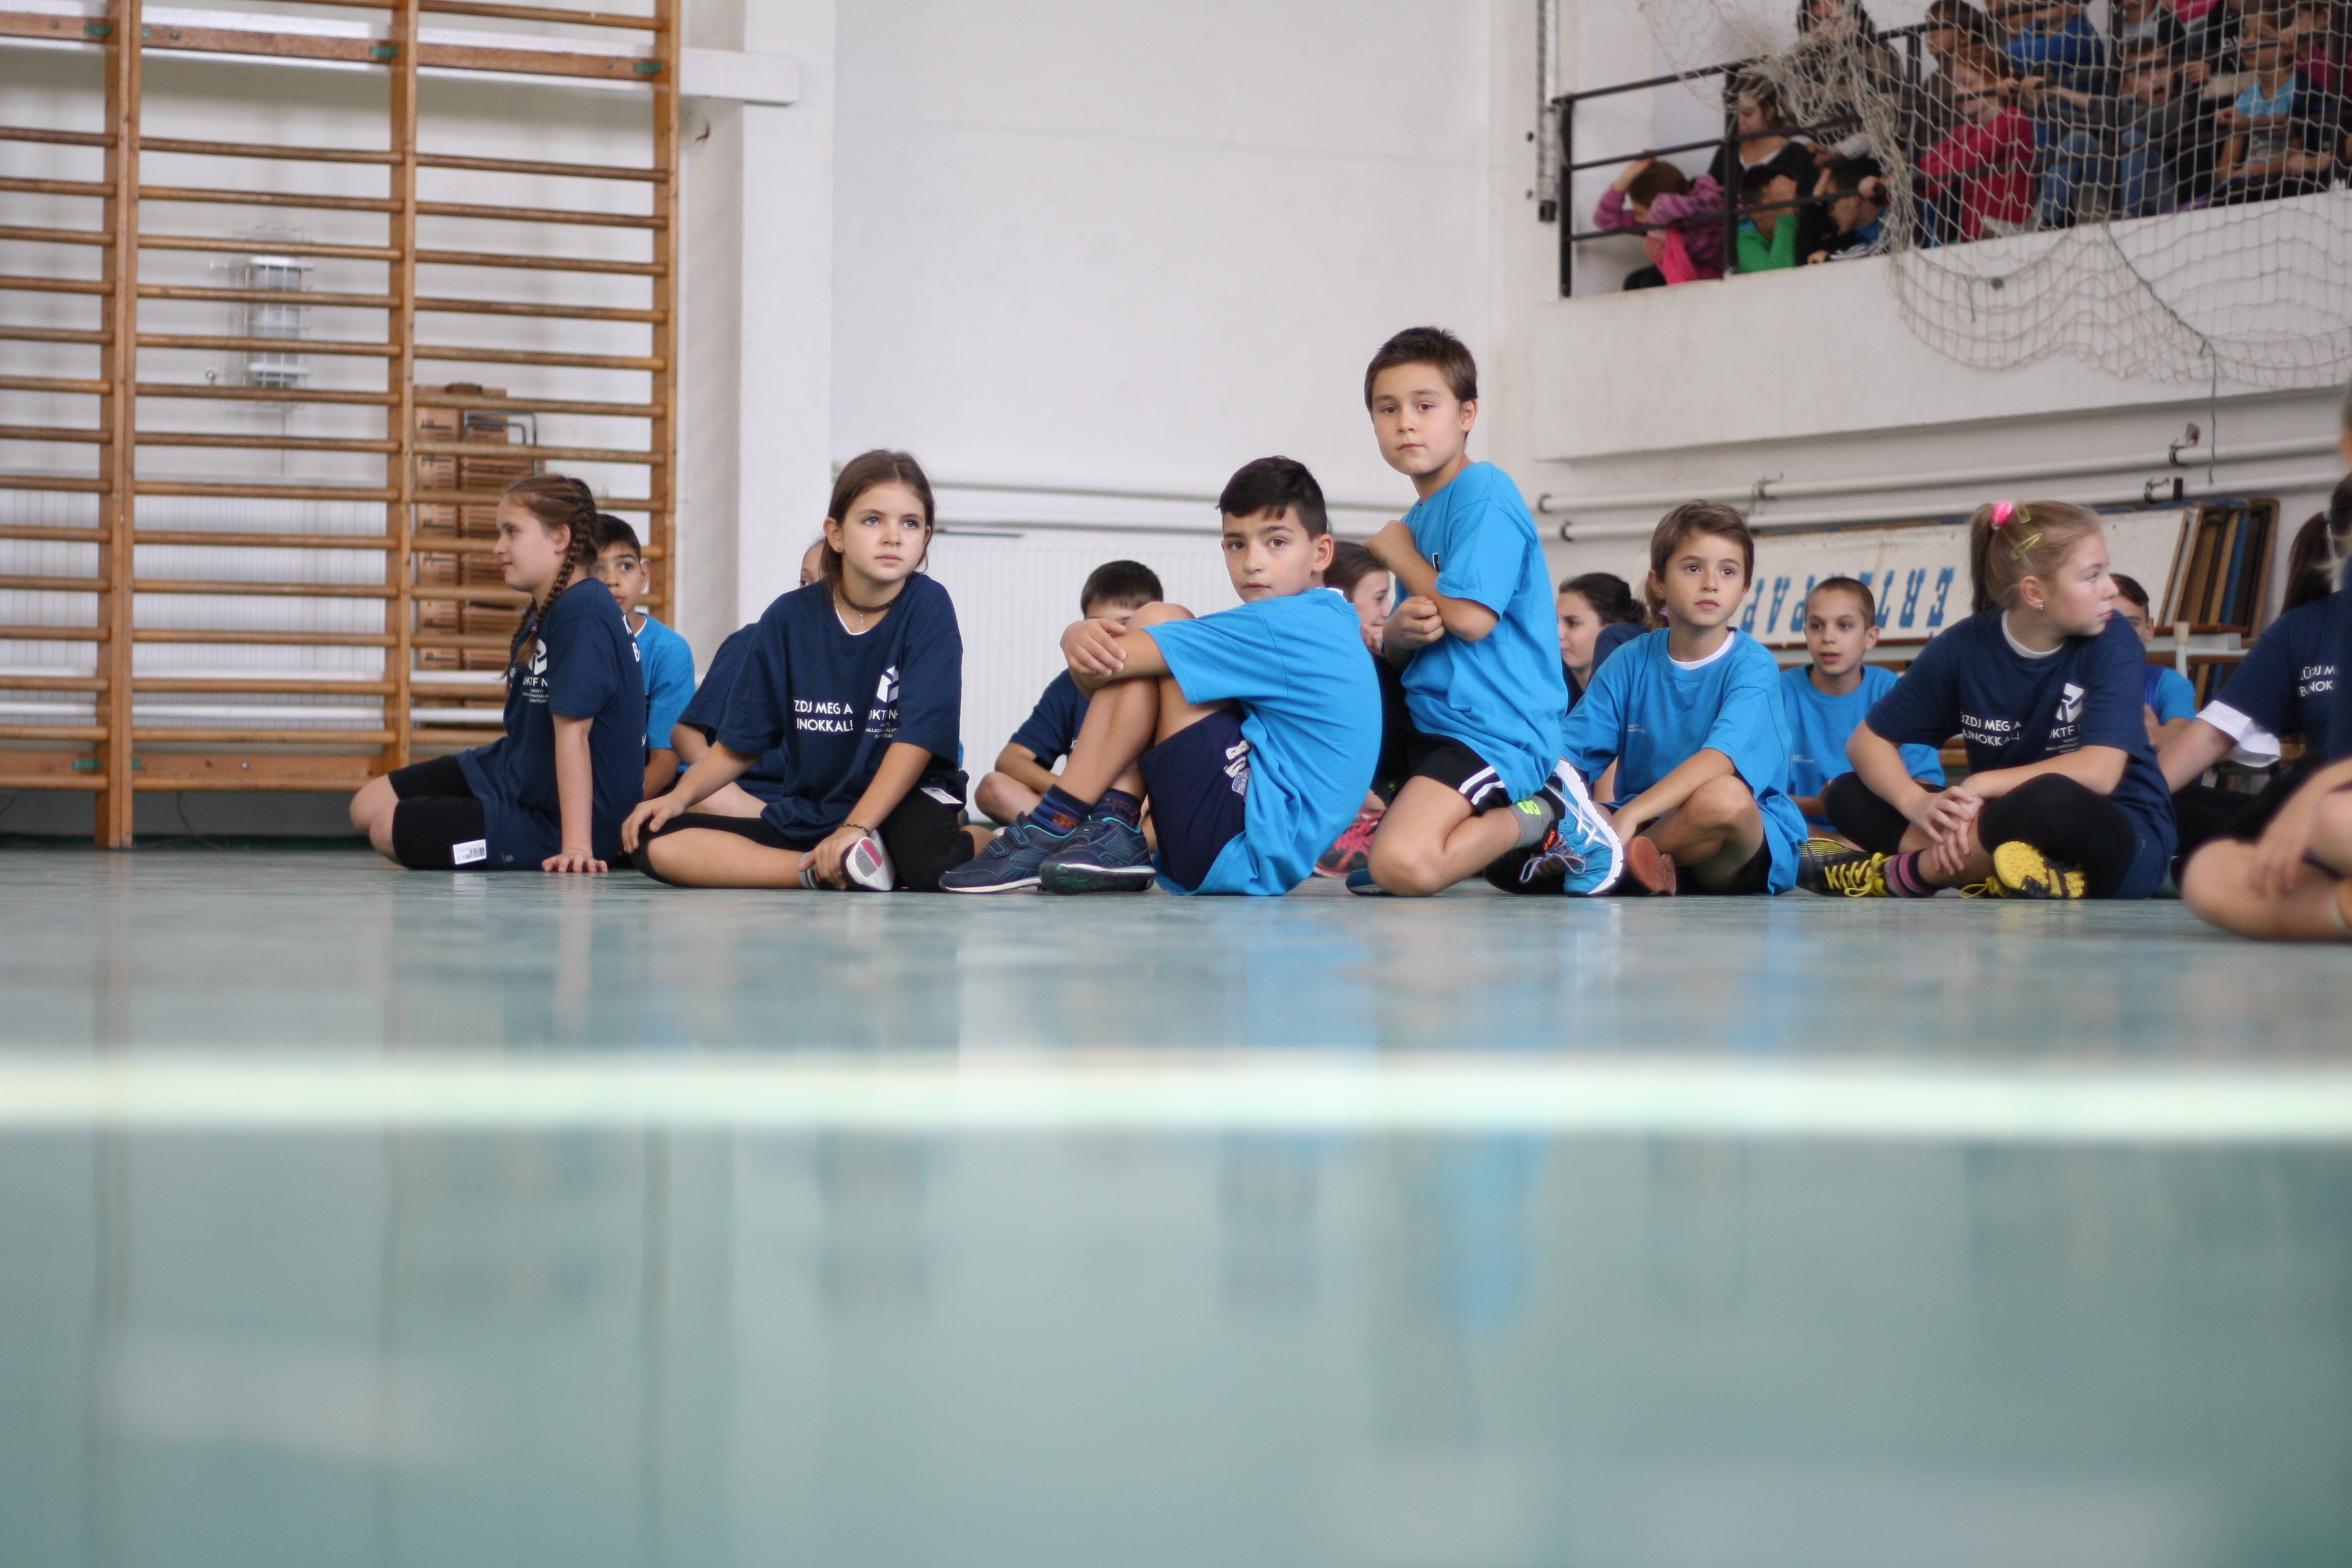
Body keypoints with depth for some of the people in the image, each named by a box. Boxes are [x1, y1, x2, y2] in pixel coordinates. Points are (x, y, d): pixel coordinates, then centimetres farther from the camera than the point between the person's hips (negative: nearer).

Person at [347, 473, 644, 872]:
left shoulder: (583, 615, -25)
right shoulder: (542, 615, 8)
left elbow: (572, 733, -28)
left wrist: (576, 845, -30)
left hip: (554, 819, -10)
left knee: (388, 828, -8)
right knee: (368, 806, 11)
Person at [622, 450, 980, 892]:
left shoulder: (928, 607, -7)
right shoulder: (789, 618, 3)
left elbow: (918, 737, -14)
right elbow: (739, 744, 10)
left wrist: (854, 828, -23)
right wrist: (680, 796, -7)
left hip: (901, 803, -5)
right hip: (804, 817, 5)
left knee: (932, 863, -42)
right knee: (656, 842, -18)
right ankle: (824, 870, -27)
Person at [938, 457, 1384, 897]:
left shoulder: (1281, 628, -12)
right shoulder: (1332, 624, 17)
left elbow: (1111, 663, -15)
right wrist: (1085, 636, -9)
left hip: (1247, 853, -10)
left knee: (1158, 622, -7)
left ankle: (1053, 828, -8)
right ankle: (1113, 834, -5)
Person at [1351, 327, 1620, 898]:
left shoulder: (1484, 493, -10)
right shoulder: (1416, 521, 17)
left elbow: (1473, 618, -21)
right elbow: (1395, 655, 18)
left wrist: (1398, 551, -4)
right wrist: (1400, 633, -9)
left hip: (1496, 727, -10)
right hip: (1425, 720, 10)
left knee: (1401, 864, -29)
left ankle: (1546, 816, -4)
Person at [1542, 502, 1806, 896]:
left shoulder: (1752, 666, -8)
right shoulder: (1631, 662, 5)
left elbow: (1721, 757, -25)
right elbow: (1571, 751, -1)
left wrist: (1630, 815, -37)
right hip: (1646, 826, 3)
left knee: (1723, 796, -38)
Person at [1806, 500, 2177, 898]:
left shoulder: (2112, 642, -11)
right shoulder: (1964, 646, -3)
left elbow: (2099, 771, -24)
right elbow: (1868, 741, -3)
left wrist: (1981, 785, -25)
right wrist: (1917, 802, -23)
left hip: (2121, 834, -4)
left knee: (2051, 800, -38)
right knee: (1847, 796, -6)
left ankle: (1907, 872, -16)